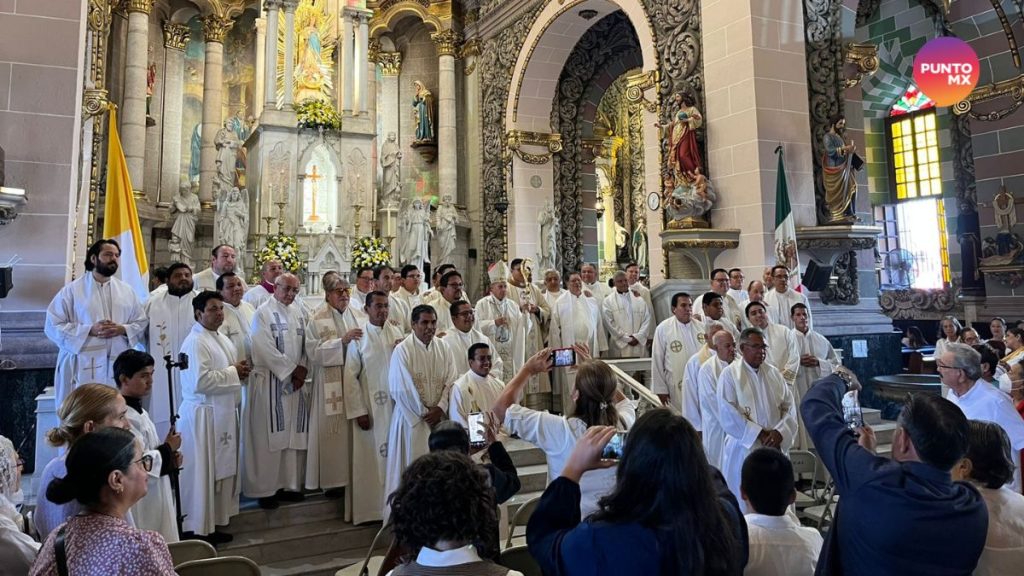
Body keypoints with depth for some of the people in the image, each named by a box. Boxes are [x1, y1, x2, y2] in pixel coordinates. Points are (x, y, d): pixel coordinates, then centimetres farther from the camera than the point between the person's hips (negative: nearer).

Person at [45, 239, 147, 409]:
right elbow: (53, 326, -2)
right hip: (82, 367, -3)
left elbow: (141, 323, 12)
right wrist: (90, 330, -14)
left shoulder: (127, 291, 12)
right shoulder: (71, 290, 1)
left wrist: (123, 329, -9)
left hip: (118, 366, 3)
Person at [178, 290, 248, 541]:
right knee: (202, 473, 0)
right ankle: (198, 529, 12)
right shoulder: (195, 342, -16)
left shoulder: (222, 339, 14)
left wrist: (242, 369, 1)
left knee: (222, 471, 15)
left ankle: (213, 523, 27)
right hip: (203, 415, -9)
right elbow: (200, 381, -27)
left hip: (224, 413, 9)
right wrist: (233, 372, -16)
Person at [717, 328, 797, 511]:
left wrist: (780, 432, -12)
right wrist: (759, 434, -15)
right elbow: (728, 415, -14)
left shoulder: (774, 373, 7)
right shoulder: (729, 374, -7)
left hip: (774, 448, 4)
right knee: (744, 504, 4)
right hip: (743, 450, -4)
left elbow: (789, 406, 4)